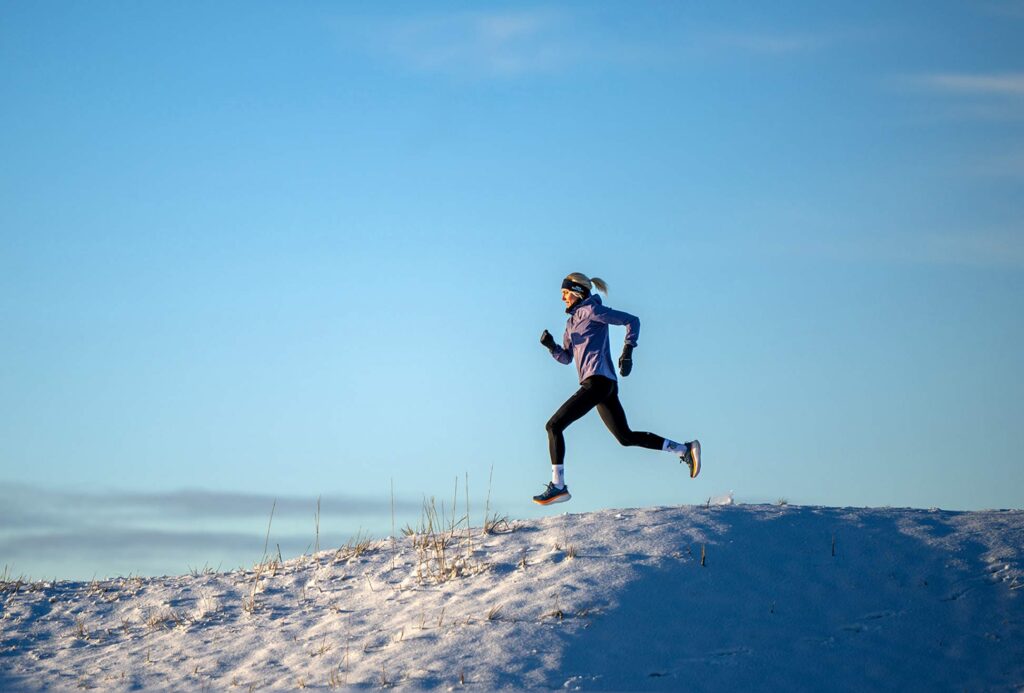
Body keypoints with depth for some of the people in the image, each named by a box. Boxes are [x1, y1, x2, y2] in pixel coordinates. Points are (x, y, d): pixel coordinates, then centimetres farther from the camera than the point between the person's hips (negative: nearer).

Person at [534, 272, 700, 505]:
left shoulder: (591, 310, -3)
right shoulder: (572, 321, 23)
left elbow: (632, 320, -6)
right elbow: (566, 358, 23)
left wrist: (627, 352, -16)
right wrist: (551, 345, 4)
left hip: (598, 381, -10)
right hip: (605, 385, 10)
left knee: (554, 425, -10)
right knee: (625, 437, 11)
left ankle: (558, 485, -11)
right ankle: (685, 450, 12)